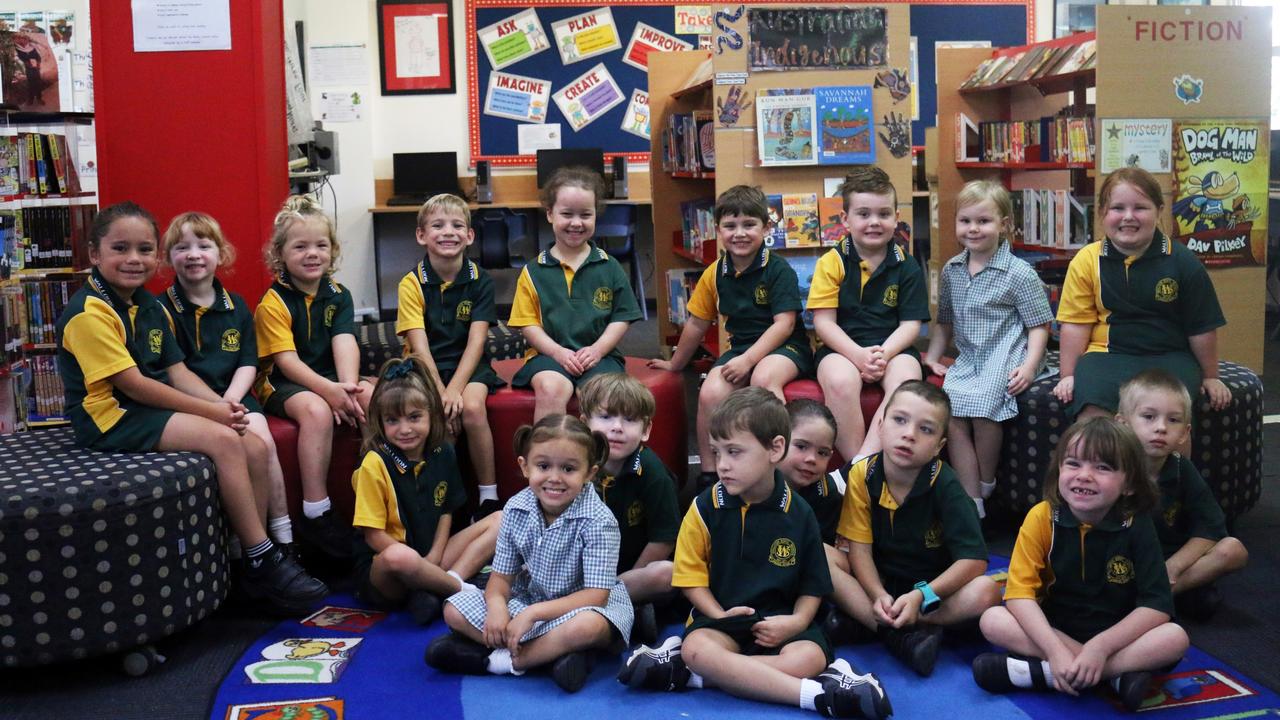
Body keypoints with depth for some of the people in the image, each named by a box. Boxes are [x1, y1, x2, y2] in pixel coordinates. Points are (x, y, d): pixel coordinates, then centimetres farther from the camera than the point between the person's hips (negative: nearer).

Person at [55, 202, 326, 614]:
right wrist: (211, 411, -18)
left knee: (255, 448, -8)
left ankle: (259, 562, -2)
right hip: (112, 417, -9)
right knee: (223, 441, -25)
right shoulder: (89, 312, -14)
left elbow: (177, 372, 9)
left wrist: (221, 405, -10)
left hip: (153, 409, 9)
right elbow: (131, 383, -19)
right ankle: (263, 563, -16)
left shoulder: (151, 307, 13)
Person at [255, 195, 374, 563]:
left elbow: (344, 342, -9)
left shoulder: (338, 295, 7)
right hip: (283, 384, -5)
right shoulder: (274, 302, -7)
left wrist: (348, 386, -27)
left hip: (330, 380, 5)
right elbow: (287, 360, -16)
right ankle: (316, 514, -29)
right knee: (317, 411, -36)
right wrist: (328, 390, -30)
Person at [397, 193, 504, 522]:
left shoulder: (480, 280, -2)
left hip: (468, 365, 0)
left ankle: (489, 496, -14)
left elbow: (476, 341, -10)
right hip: (425, 368, 0)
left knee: (472, 407, -29)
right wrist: (440, 392, -21)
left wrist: (454, 389, -22)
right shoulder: (412, 283, -5)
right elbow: (419, 345, -11)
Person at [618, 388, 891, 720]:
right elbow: (692, 575, 1)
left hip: (780, 622, 1)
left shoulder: (799, 513, 1)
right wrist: (719, 616, -14)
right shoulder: (705, 507, -2)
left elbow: (812, 584, 8)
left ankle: (685, 672, -26)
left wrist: (798, 620, -12)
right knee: (697, 648, -34)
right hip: (722, 619, -1)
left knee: (810, 657, -31)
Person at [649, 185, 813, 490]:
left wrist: (749, 360, -24)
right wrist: (675, 364, 25)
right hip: (741, 346, 5)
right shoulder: (715, 274, 6)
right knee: (710, 393, -23)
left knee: (763, 378, -38)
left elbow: (784, 324, -15)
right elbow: (697, 323, 17)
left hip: (785, 346, -5)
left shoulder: (779, 269, -10)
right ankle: (709, 473, -9)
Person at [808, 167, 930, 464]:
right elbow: (824, 322, -5)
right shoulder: (831, 262, -1)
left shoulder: (907, 266, 4)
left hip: (892, 348, 1)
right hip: (843, 348, -1)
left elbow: (910, 325, 1)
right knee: (840, 382, -35)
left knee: (906, 383, -32)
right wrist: (858, 355, -20)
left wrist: (882, 354, -18)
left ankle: (865, 461, -29)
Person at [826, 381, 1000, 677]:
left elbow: (975, 561, -21)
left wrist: (920, 596, -31)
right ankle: (904, 638, -28)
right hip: (880, 584, 1)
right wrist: (878, 595, -27)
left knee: (985, 591, -30)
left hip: (932, 587, -1)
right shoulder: (862, 475, -12)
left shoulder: (944, 484, -17)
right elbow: (859, 548, -10)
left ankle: (864, 623, -26)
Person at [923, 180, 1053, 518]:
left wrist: (1029, 365, -16)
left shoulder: (1019, 273, -5)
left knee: (983, 409, -28)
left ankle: (986, 487, -4)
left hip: (1006, 361, -5)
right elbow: (945, 321, 24)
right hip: (968, 360, 6)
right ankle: (972, 503, -10)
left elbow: (1039, 325, -4)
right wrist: (932, 357, 16)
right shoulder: (951, 270, 13)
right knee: (953, 417, -16)